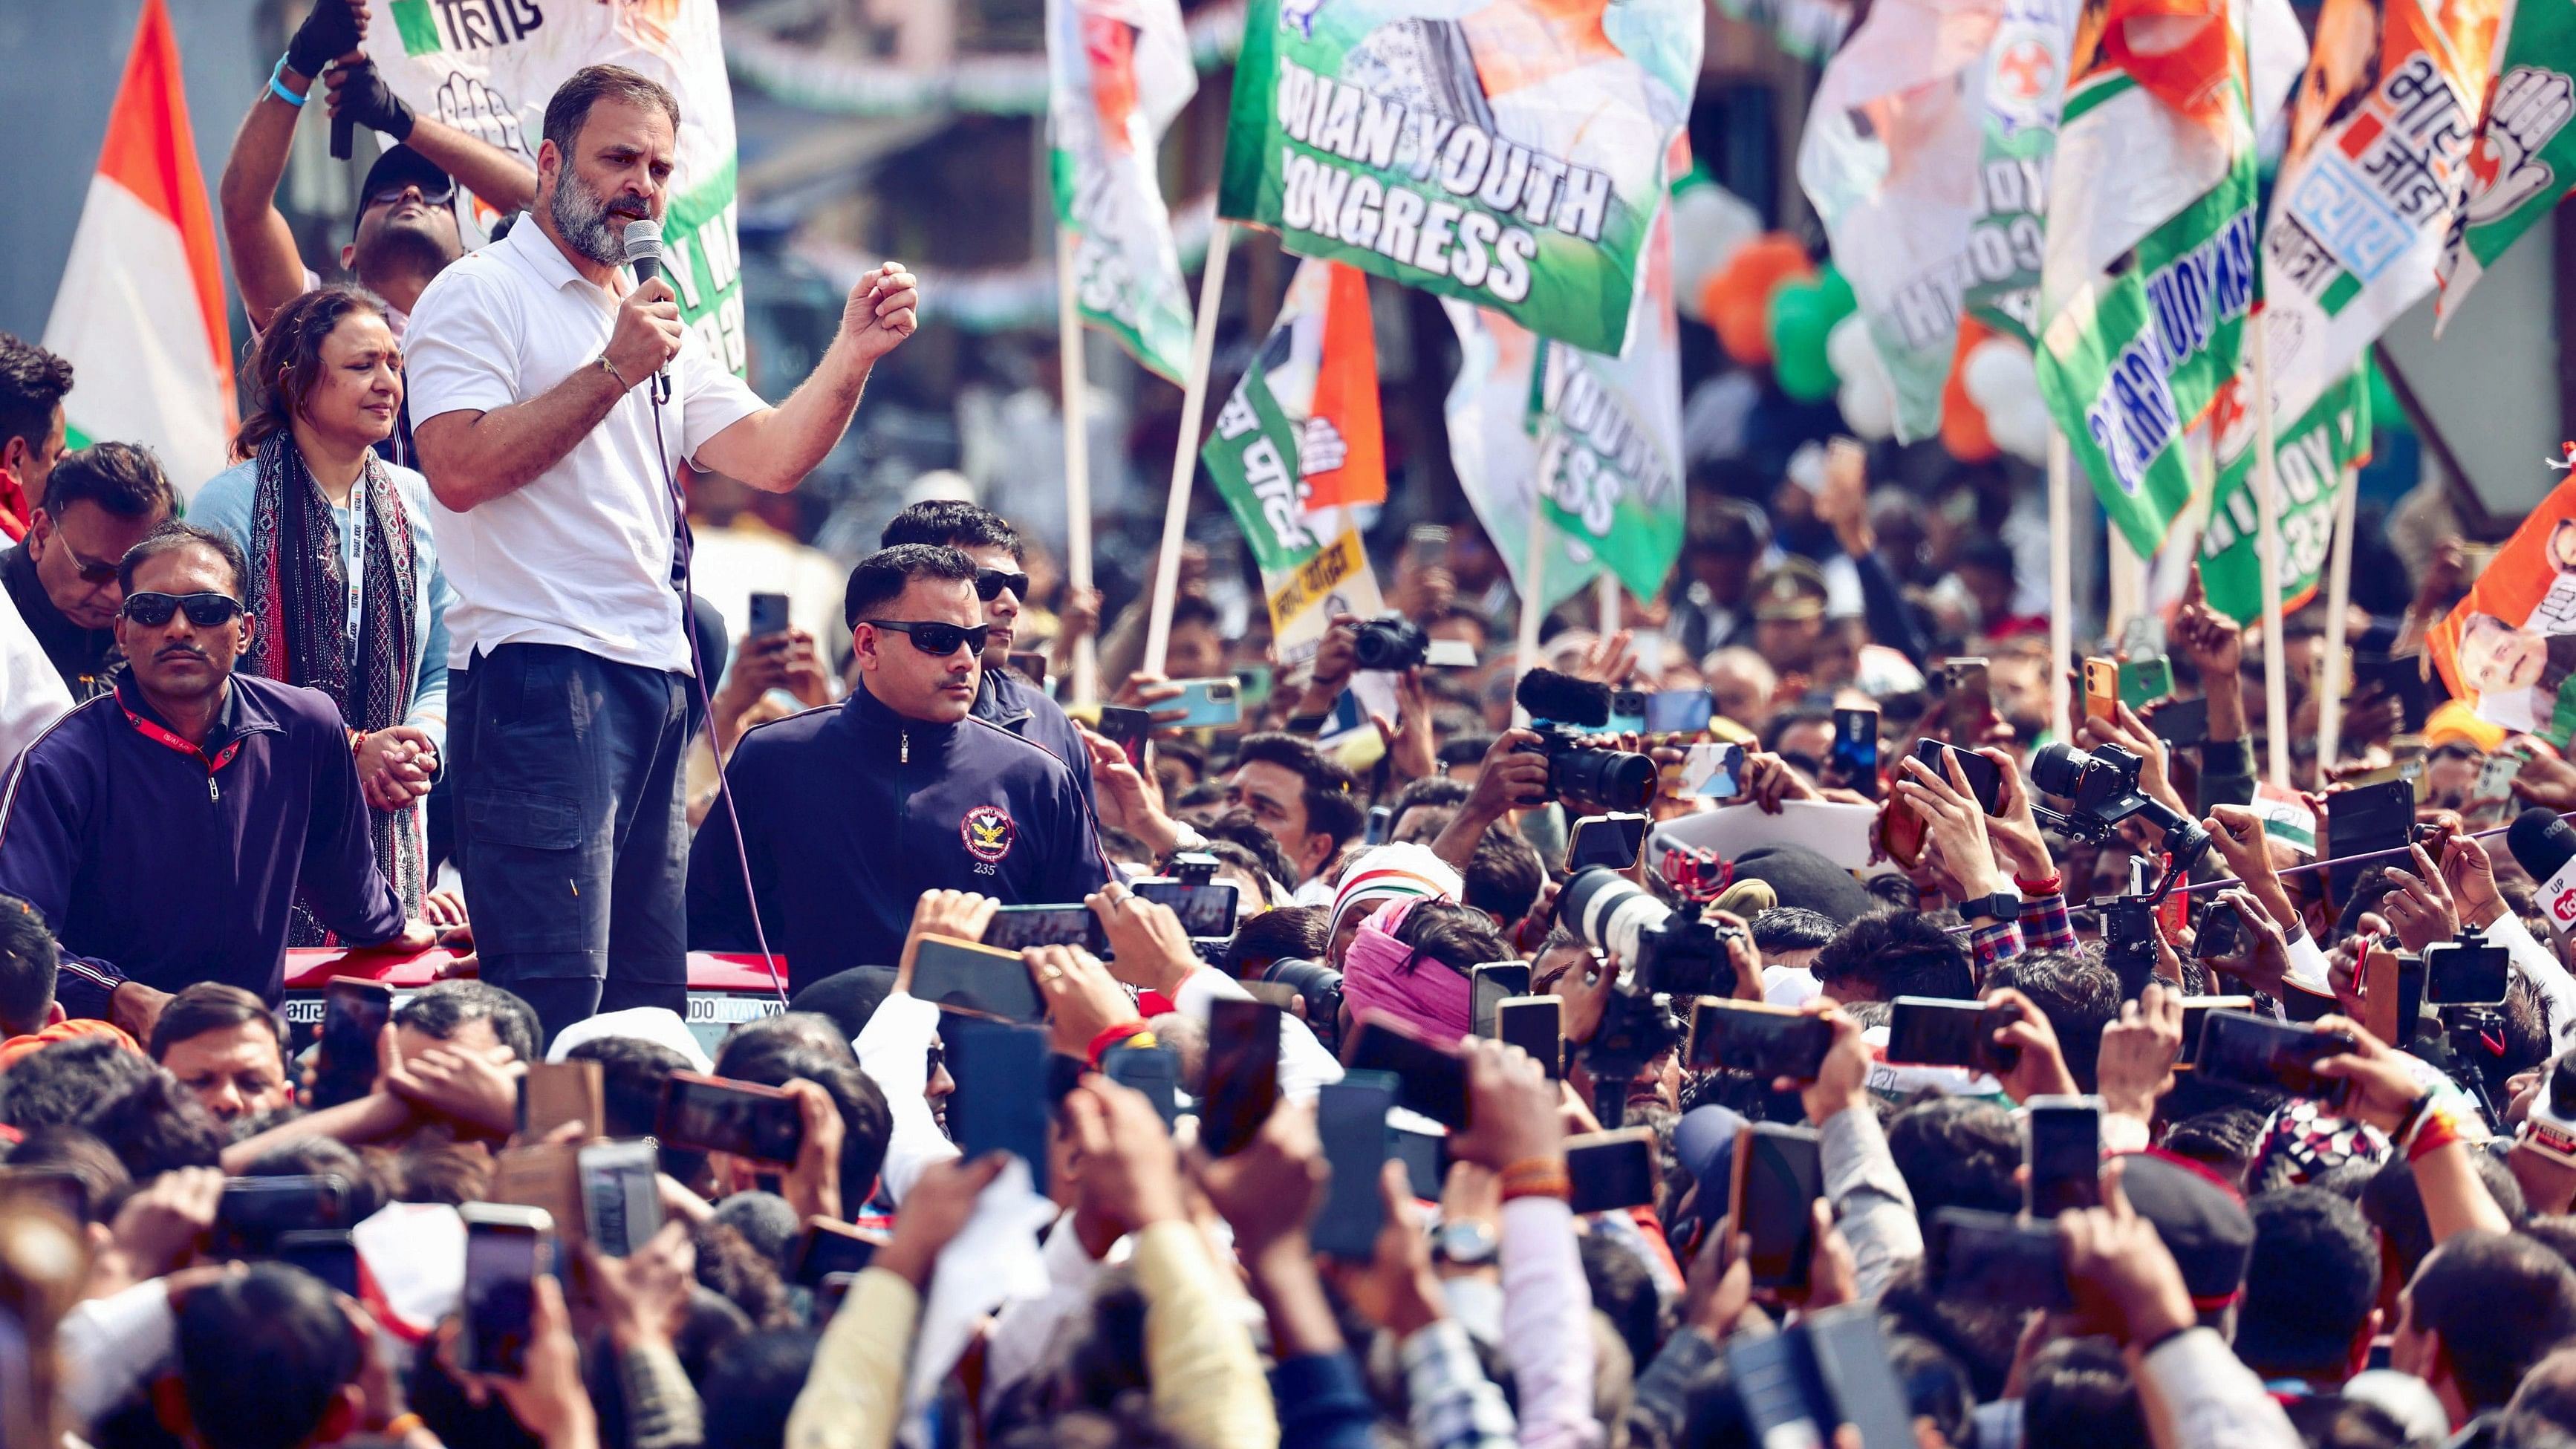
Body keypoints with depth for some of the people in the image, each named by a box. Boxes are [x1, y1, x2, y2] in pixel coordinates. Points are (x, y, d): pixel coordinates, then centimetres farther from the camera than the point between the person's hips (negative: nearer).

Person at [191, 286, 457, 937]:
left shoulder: (417, 505, 10)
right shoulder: (230, 505, -5)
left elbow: (444, 666, 15)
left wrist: (421, 741, -7)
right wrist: (349, 754, -13)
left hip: (390, 831, 4)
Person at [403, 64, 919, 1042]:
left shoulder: (658, 320, 22)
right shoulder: (481, 295, -2)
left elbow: (773, 457, 13)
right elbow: (459, 469, -17)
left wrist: (851, 358, -2)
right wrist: (612, 372, -16)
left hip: (653, 680, 9)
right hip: (538, 670, -9)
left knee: (648, 992, 8)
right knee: (553, 996, -15)